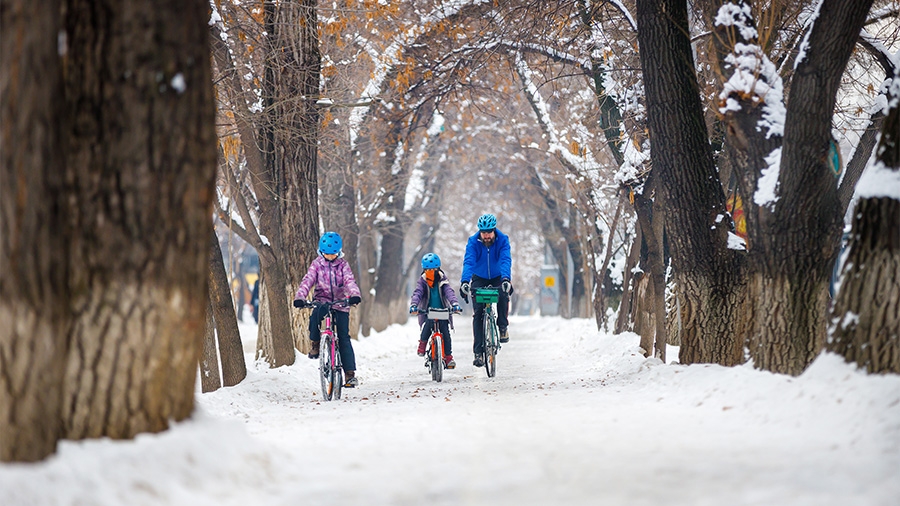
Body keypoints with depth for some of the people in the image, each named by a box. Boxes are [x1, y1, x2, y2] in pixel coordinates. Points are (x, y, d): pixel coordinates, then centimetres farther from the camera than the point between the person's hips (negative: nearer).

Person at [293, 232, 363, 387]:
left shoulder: (343, 265, 3)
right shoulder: (316, 264, 3)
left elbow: (350, 281, -11)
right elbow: (307, 281, -9)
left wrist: (355, 295, -33)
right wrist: (299, 297, -28)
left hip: (340, 304, 0)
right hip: (321, 302, 0)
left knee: (344, 338, -8)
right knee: (316, 314, -37)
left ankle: (350, 373, -5)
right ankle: (315, 344, -13)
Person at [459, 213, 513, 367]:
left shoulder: (502, 240, -21)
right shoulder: (473, 242, -20)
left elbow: (506, 260, -34)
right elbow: (468, 262, -32)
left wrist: (505, 279, -53)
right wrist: (464, 281, -50)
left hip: (498, 277, 0)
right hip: (479, 279, 0)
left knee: (503, 295, -32)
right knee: (478, 313, -11)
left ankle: (503, 327, -7)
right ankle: (478, 352, -9)